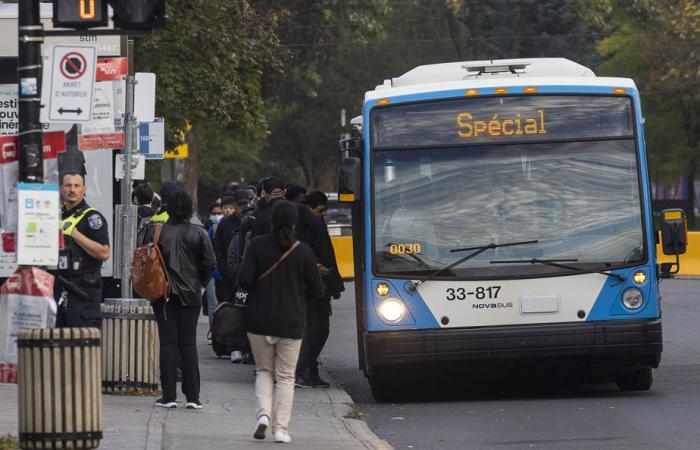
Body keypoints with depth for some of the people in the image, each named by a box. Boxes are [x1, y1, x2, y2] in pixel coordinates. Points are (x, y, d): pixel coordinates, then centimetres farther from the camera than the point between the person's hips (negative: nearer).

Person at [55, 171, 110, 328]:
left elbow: (104, 253, -19)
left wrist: (75, 233, -18)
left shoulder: (92, 217, -7)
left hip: (83, 291, -8)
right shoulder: (58, 216, 17)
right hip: (60, 290, 8)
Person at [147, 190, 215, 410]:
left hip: (163, 295, -1)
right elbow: (209, 263, -2)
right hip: (190, 295, 1)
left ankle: (169, 395, -1)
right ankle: (192, 396, 2)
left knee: (168, 343, 2)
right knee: (188, 344, 5)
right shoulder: (199, 233, -3)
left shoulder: (156, 232, -6)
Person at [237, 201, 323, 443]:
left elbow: (244, 280, -12)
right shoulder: (303, 252, -5)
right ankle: (281, 428, 2)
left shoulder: (257, 246, -5)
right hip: (291, 323, -1)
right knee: (285, 376, 8)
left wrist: (259, 292, 9)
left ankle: (263, 414, -4)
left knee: (264, 370, 17)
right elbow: (316, 290, -2)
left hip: (259, 321, 1)